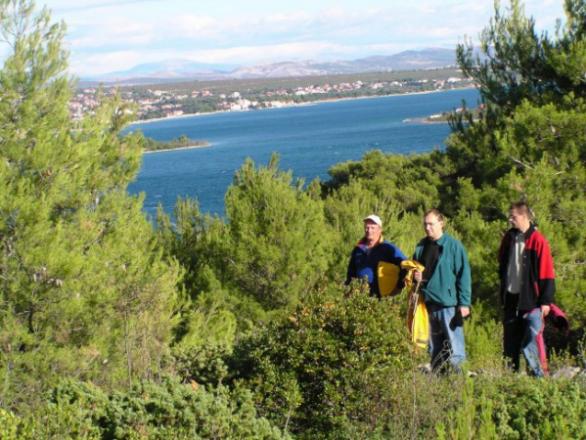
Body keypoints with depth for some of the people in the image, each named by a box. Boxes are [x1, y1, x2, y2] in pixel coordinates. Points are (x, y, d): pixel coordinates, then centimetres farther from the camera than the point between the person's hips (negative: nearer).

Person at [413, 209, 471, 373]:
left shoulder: (453, 245, -6)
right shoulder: (421, 246, 11)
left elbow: (463, 275, -7)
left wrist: (464, 303, -12)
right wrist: (416, 276, 0)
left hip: (449, 304, -6)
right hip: (429, 303, 6)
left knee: (454, 346, -5)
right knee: (434, 348, 13)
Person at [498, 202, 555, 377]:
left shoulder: (538, 241, -10)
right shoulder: (509, 238, 8)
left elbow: (547, 273, -10)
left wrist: (546, 300, -11)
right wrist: (503, 294, 16)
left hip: (531, 299, -6)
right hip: (511, 298, 6)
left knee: (532, 338, -10)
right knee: (510, 340, 10)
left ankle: (539, 373, -4)